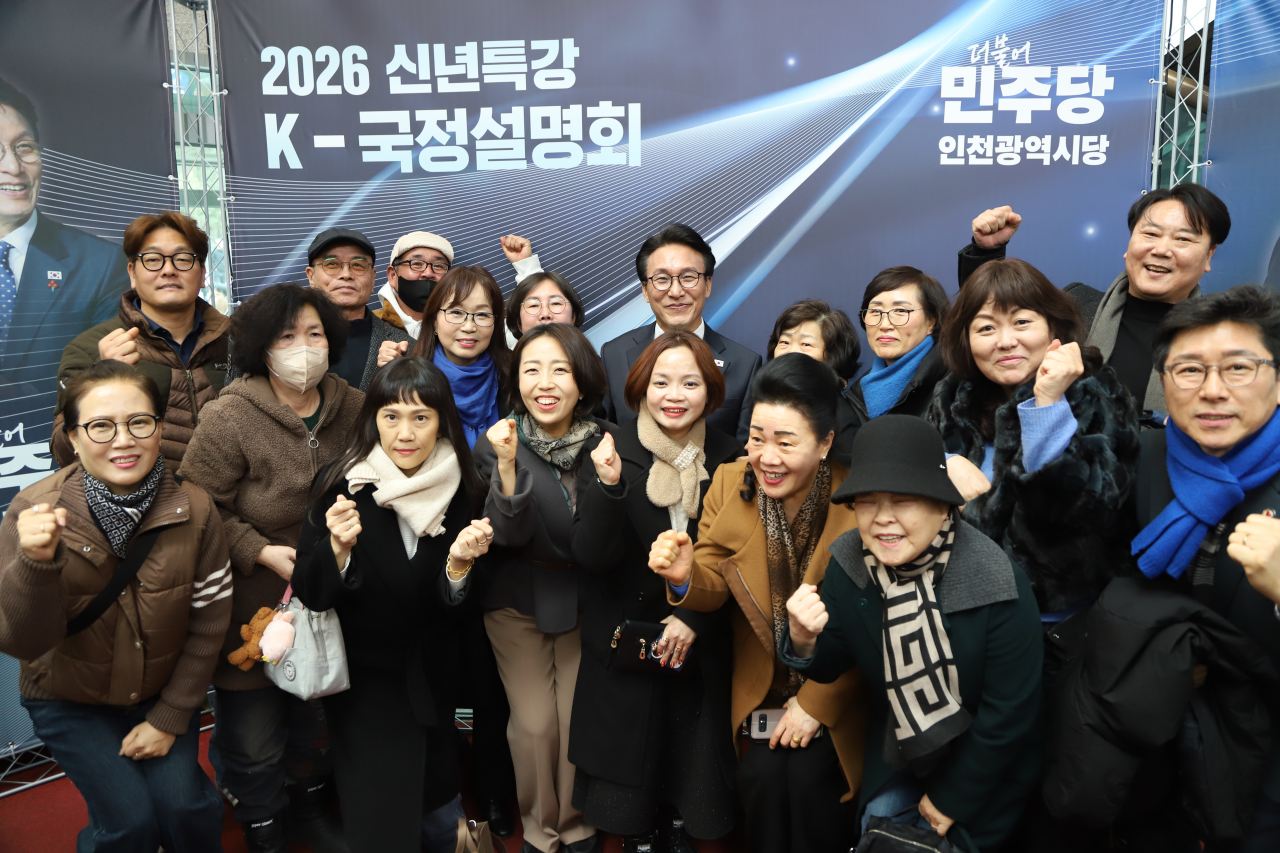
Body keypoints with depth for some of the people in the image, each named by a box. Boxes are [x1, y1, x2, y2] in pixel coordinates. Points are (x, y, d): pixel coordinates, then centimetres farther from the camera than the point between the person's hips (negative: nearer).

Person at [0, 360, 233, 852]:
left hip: (163, 693, 1)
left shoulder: (193, 509, -18)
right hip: (69, 701, -1)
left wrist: (171, 718, -6)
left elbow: (209, 622, -9)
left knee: (184, 807, -8)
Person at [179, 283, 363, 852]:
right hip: (253, 607, -3)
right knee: (254, 737, 10)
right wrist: (262, 552, -20)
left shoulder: (354, 409, -5)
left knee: (316, 715, 23)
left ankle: (310, 800, 51)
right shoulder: (228, 418, -17)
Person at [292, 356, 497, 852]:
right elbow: (311, 596, -16)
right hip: (362, 678, -3)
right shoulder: (342, 486, -18)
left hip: (433, 679, 3)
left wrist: (460, 561, -29)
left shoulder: (462, 491, -11)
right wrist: (339, 546, -34)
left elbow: (453, 605, -9)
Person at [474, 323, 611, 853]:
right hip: (518, 601, -1)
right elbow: (509, 535, -20)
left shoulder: (606, 442, -10)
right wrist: (507, 465, -35)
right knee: (534, 724, 0)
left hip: (584, 601, 1)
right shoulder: (495, 443, -13)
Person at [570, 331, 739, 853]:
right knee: (628, 768, 10)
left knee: (692, 764, 12)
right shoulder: (615, 453, -9)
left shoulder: (727, 459, -3)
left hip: (700, 649, 1)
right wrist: (610, 485, -30)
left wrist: (694, 617, -9)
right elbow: (591, 556, -16)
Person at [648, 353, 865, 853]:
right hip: (760, 693, 2)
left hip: (832, 696, -2)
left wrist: (815, 702, -10)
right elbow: (715, 588, -6)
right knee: (762, 783, -14)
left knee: (812, 787, -16)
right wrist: (685, 577, -29)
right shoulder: (730, 484, -8)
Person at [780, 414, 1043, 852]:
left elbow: (1009, 713, -20)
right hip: (895, 755, 4)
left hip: (981, 769, -3)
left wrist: (951, 799, -10)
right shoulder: (848, 564, -18)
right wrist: (804, 642, -31)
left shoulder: (998, 588, -30)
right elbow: (830, 667, -7)